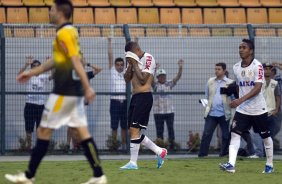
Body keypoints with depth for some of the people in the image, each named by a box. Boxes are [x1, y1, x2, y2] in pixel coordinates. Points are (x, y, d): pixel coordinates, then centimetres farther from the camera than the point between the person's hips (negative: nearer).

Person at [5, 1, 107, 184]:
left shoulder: (63, 33, -14)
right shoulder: (71, 31, 16)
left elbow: (76, 61, -22)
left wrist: (88, 87, -28)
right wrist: (32, 73, 31)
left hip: (64, 91, -9)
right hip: (74, 91, 9)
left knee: (44, 131, 0)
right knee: (82, 132, 5)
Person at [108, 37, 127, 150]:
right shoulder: (112, 72, 5)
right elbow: (110, 56, 3)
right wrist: (110, 42, 0)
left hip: (125, 102, 2)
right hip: (115, 101, -2)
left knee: (124, 126, 5)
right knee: (114, 126, -1)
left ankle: (124, 145, 9)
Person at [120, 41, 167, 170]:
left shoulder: (148, 59, -10)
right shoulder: (135, 60, 16)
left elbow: (143, 80, -16)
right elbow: (127, 79, 15)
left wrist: (135, 64, -11)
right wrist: (130, 66, 1)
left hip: (144, 97, -10)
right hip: (135, 96, 10)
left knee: (134, 129, -12)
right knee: (132, 131, 9)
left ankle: (133, 163, -9)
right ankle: (159, 151, 17)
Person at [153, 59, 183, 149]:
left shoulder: (169, 84, 7)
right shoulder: (155, 85, 2)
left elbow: (177, 77, -5)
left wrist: (180, 68, -22)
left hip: (169, 111, 1)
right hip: (158, 112, -1)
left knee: (171, 129, 1)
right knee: (159, 130, 1)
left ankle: (172, 145, 6)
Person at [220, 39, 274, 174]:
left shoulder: (257, 66, -15)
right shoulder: (236, 67, 4)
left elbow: (257, 88, -23)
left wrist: (241, 100, -32)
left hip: (258, 109, -4)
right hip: (242, 109, 4)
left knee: (265, 136, 9)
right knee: (235, 134, -13)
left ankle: (269, 165, 24)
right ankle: (231, 164, -21)